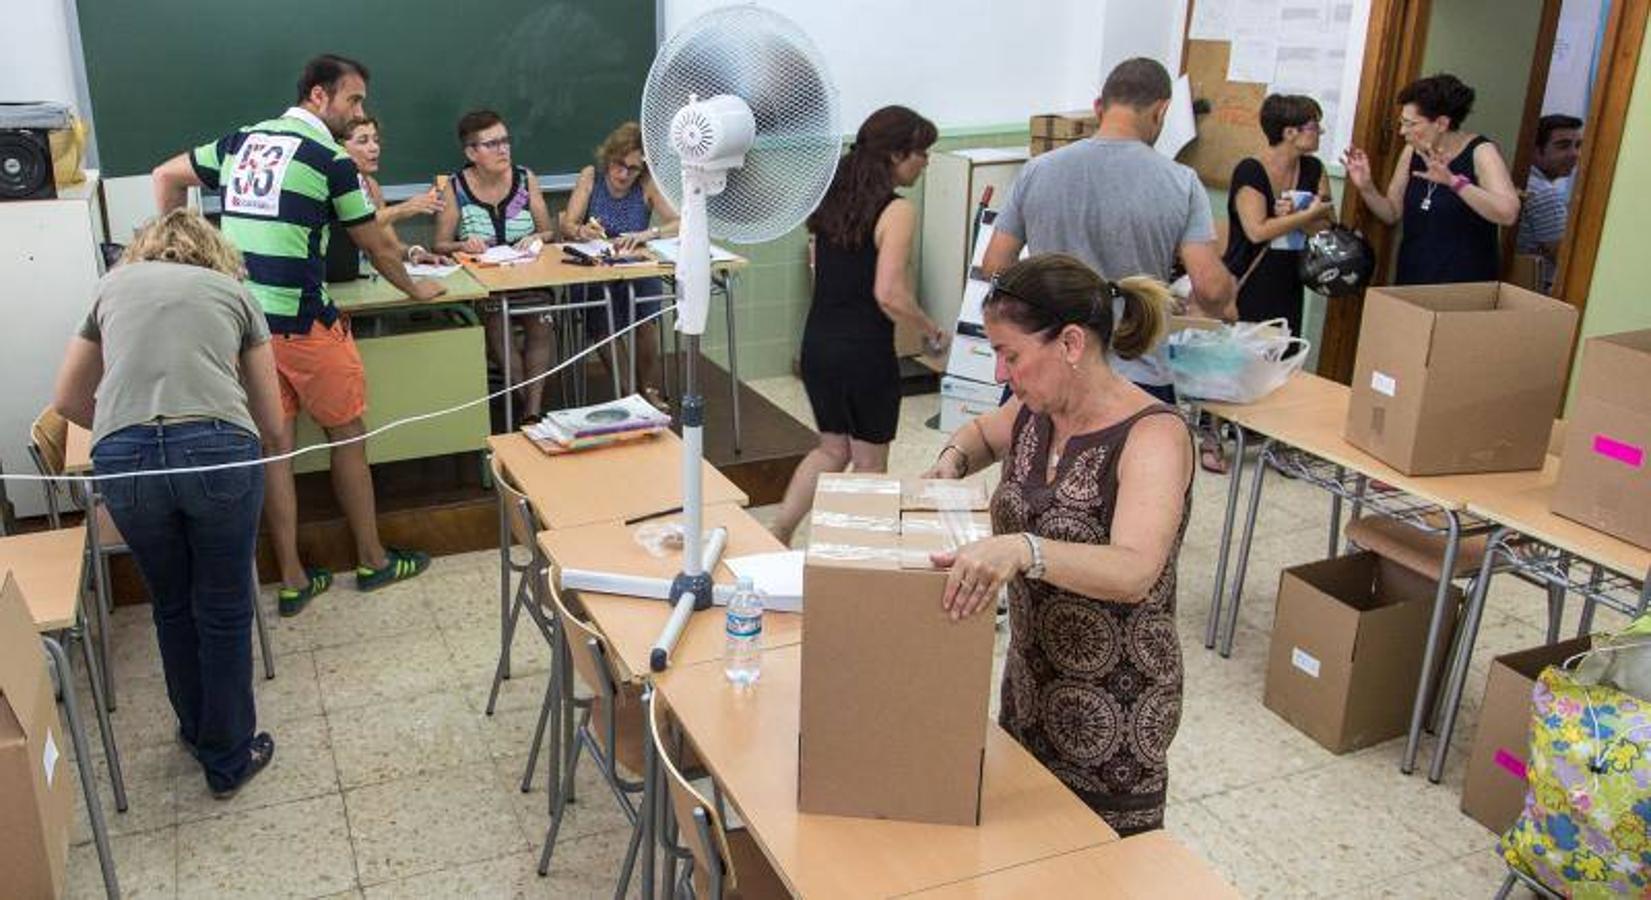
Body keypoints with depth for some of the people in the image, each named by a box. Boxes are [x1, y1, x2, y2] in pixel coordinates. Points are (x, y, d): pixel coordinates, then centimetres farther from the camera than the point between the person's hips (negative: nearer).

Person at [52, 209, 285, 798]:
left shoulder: (114, 285, 25)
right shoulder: (233, 291, 20)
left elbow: (68, 401, 31)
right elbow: (272, 423, 19)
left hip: (123, 460, 2)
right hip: (218, 449, -2)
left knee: (171, 606, 24)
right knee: (224, 611, 16)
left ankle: (197, 730, 44)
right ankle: (229, 759, 30)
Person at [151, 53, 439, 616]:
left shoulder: (242, 142, 12)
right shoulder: (330, 159, -7)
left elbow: (166, 177, 21)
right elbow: (376, 246, 1)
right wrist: (414, 289, 18)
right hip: (301, 324, -6)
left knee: (274, 444, 10)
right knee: (348, 436, 10)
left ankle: (292, 580, 16)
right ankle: (373, 561, 22)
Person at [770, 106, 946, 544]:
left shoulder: (833, 196, 8)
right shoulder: (897, 211, -15)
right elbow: (889, 296, -22)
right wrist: (930, 328, -7)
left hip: (817, 342, 7)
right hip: (864, 351, -7)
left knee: (832, 448, 23)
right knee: (870, 462, 13)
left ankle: (777, 533, 17)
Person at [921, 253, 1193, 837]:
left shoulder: (1153, 435, -23)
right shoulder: (1036, 412, -2)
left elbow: (1134, 573, -38)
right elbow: (984, 432, 22)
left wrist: (1021, 549, -54)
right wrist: (953, 460, 1)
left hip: (1111, 718, -7)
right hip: (1028, 688, 7)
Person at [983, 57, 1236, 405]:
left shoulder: (1037, 171, -1)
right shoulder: (1180, 183, -7)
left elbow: (994, 266, 3)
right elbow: (1210, 287, -12)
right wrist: (1222, 309, 11)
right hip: (1137, 377, -2)